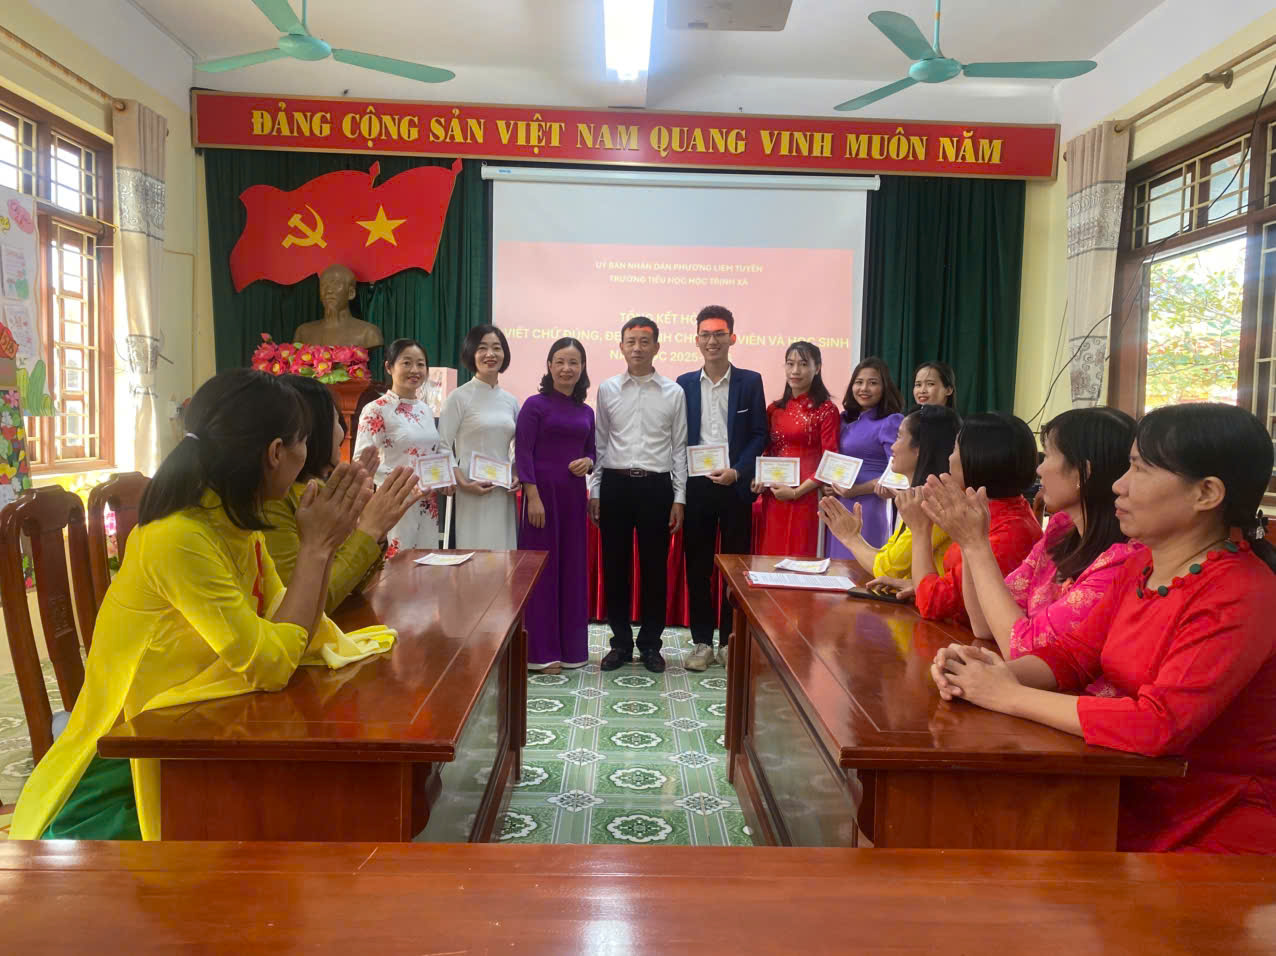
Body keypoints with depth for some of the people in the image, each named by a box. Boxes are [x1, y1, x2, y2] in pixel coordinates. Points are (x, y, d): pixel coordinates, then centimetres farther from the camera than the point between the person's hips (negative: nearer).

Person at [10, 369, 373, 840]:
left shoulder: (233, 522, 1)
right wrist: (315, 546, -20)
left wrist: (325, 541, -9)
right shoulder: (179, 538, -26)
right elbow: (272, 663, -27)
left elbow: (293, 630, -1)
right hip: (129, 766, -7)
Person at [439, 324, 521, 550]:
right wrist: (463, 484, -16)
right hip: (472, 492, -5)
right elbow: (443, 447, -6)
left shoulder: (510, 401, 12)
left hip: (503, 494, 5)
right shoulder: (459, 397, -3)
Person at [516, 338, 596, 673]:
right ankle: (542, 650, 11)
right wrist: (533, 497, -17)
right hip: (543, 491, -5)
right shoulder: (535, 404, -5)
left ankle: (570, 646, 22)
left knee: (573, 567, 10)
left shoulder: (586, 411, 11)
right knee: (541, 567, 0)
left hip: (574, 495, 6)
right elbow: (522, 453, -10)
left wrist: (588, 462, -5)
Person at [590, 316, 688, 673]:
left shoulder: (673, 392, 3)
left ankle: (650, 644, 20)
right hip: (615, 484, 1)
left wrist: (679, 498, 0)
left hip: (656, 486, -1)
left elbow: (679, 448, 4)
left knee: (654, 568, 6)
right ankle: (621, 642, 21)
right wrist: (594, 492, 4)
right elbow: (598, 444, 8)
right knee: (615, 567, 7)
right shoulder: (607, 389, 5)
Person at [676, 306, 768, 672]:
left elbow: (758, 435, 1)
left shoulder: (750, 381, 3)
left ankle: (730, 640, 17)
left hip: (736, 486, -1)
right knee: (697, 567, 5)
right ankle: (702, 641, 15)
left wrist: (738, 472, -12)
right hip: (696, 486, 1)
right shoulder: (684, 384, 8)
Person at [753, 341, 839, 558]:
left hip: (805, 497, -5)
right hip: (772, 497, 5)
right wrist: (759, 478, 0)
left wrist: (796, 492, -14)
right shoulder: (774, 409, 11)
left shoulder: (826, 410, -5)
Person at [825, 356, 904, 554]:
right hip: (839, 506, 7)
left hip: (868, 507, -7)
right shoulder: (847, 419, 13)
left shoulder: (891, 422, -9)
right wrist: (829, 485, 3)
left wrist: (857, 490, -18)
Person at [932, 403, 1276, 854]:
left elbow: (1157, 724, -31)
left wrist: (1010, 696, -25)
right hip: (1135, 798, 6)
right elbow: (1073, 652, 4)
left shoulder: (1238, 597, -22)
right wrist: (997, 673, -17)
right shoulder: (1140, 565, 4)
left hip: (1210, 833, -6)